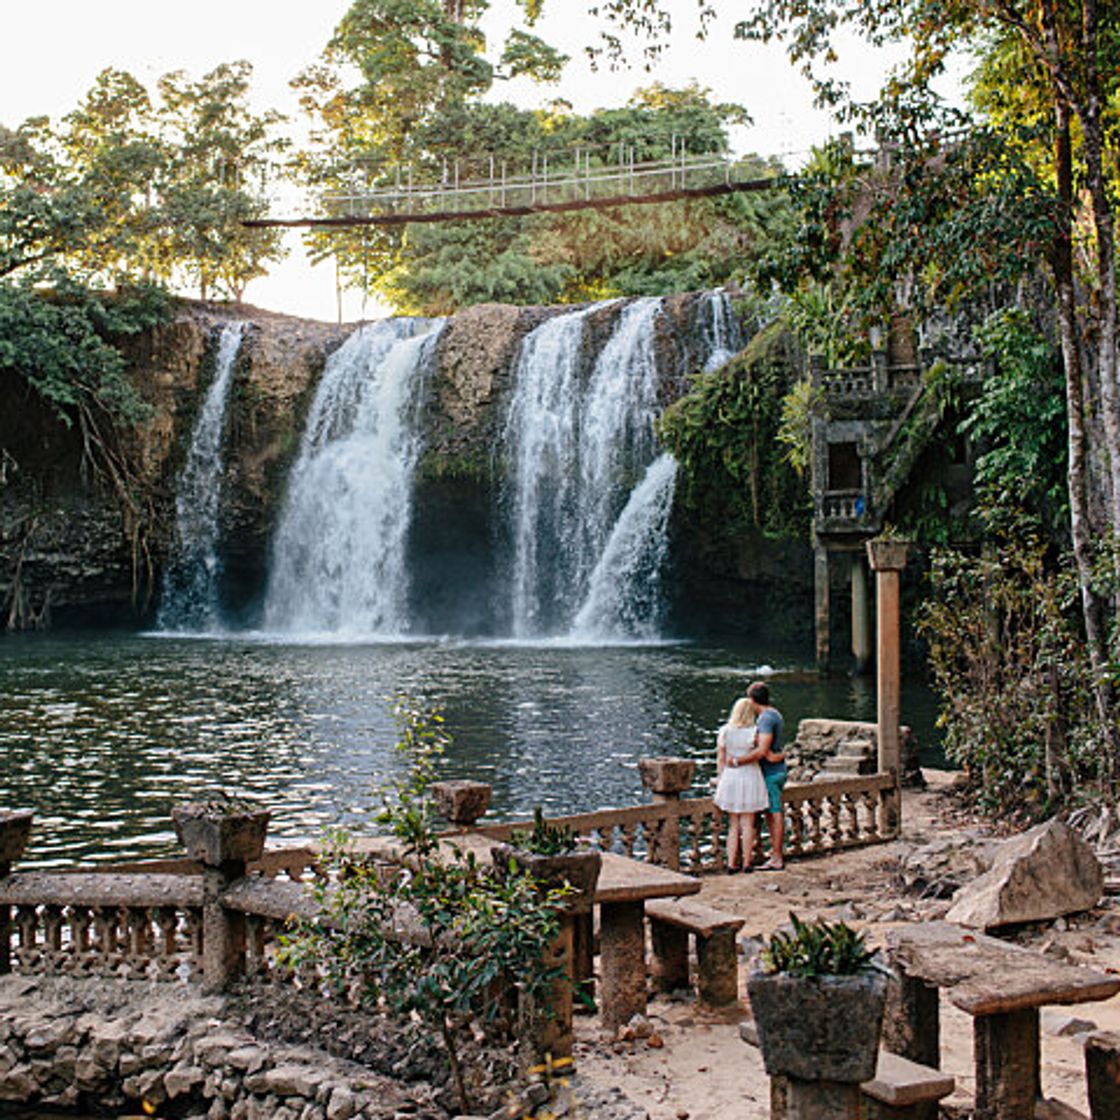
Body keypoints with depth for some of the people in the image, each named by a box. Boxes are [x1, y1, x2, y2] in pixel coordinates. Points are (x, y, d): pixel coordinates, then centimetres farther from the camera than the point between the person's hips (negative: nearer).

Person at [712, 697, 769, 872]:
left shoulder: (725, 731, -2)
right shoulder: (753, 733, -10)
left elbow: (720, 760, 2)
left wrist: (721, 780, 11)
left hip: (730, 779, 3)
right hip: (750, 778, -3)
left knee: (733, 825, 11)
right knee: (747, 824, 6)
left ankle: (731, 864, 8)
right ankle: (746, 864, 9)